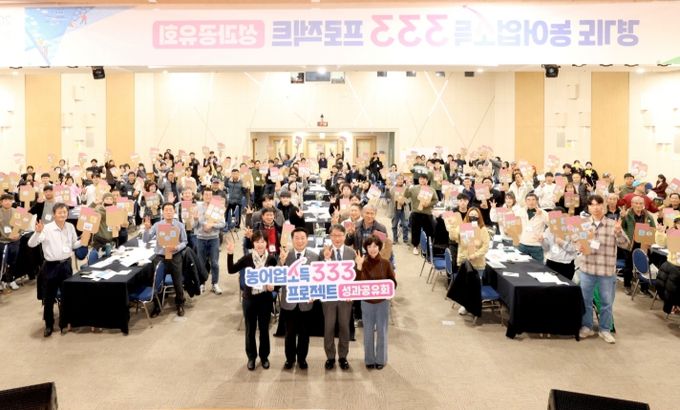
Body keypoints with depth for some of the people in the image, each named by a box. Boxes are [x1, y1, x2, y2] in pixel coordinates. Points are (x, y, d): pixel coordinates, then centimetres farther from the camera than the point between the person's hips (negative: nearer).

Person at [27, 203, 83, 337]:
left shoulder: (70, 227, 1)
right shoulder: (47, 228, -13)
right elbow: (31, 244, -19)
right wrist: (37, 232, -35)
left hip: (66, 264, 4)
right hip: (51, 266, -4)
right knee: (49, 297, 6)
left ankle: (64, 323, 26)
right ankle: (49, 325, 20)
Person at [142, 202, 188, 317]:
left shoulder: (180, 225, -2)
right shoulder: (157, 225, -1)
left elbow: (184, 242, 1)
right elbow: (145, 240, -4)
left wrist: (177, 247, -19)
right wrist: (147, 229, -20)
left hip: (175, 257, -1)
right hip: (160, 257, 1)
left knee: (178, 282, 7)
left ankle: (180, 305, 25)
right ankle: (157, 306, 22)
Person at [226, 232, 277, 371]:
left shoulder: (271, 258, -6)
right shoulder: (247, 258, -7)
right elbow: (231, 270, -6)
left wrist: (273, 284, -15)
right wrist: (230, 254, -17)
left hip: (265, 298, 0)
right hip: (249, 298, 0)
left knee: (264, 328, 12)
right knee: (250, 329, 11)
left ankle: (264, 356, 30)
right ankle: (251, 357, 28)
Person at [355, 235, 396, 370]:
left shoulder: (386, 263, -7)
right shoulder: (363, 263, -8)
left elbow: (393, 282, 0)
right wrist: (359, 266, -25)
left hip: (383, 302, 0)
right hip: (367, 302, 0)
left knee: (382, 331, 9)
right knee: (368, 331, 10)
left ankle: (381, 359, 23)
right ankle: (369, 359, 24)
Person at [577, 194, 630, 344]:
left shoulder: (613, 224, -2)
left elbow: (625, 244, -6)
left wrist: (618, 232, -25)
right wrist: (579, 247, -16)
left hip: (607, 269, -1)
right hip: (587, 268, 1)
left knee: (607, 301, 8)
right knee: (585, 299, 10)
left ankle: (605, 330, 22)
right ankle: (586, 326, 25)